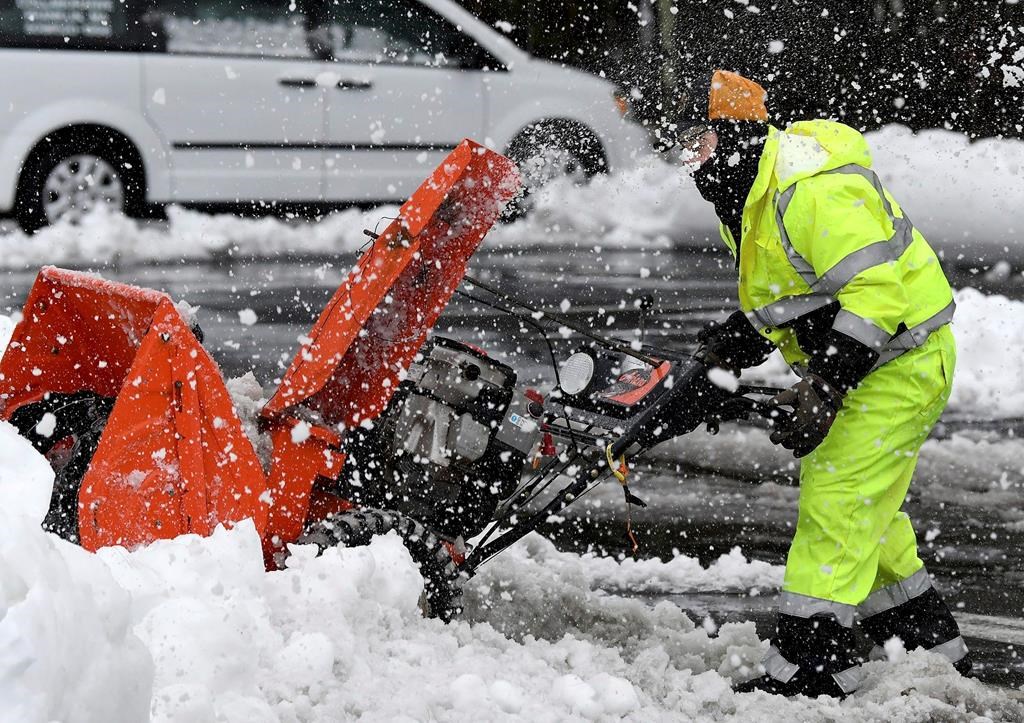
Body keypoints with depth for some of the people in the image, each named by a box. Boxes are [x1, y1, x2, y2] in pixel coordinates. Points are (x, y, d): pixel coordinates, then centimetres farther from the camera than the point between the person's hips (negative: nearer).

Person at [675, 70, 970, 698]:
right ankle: (931, 645, 31)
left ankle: (810, 661, -7)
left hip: (900, 364, -11)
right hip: (855, 362, 11)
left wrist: (824, 387, -34)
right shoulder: (750, 197, 8)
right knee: (866, 513, 18)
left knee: (834, 504, -11)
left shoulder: (816, 192, -27)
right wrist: (743, 336, 3)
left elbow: (875, 293, -32)